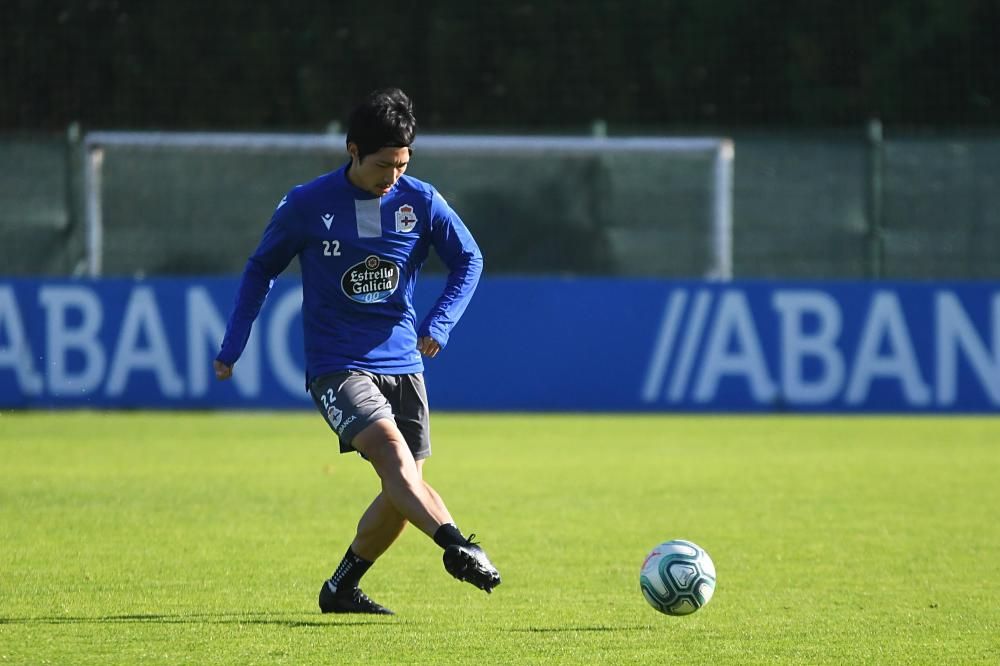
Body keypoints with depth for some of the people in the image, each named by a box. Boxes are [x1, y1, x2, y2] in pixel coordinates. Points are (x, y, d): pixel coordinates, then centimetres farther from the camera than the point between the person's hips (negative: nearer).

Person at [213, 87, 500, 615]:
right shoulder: (306, 205, -6)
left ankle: (340, 588, 20)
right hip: (336, 367, -4)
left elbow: (468, 259, 12)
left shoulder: (420, 201, 0)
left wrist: (439, 323, -4)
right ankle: (457, 547, -46)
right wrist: (232, 347, 7)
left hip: (402, 365, 4)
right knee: (391, 449, -29)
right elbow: (261, 269, 8)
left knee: (401, 495, 1)